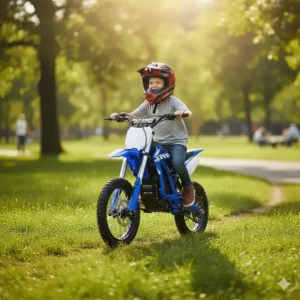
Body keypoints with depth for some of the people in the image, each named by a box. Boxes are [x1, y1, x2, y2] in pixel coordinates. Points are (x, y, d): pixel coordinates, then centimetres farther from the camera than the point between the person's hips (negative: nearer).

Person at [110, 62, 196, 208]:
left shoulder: (173, 101, -8)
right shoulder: (148, 103, 8)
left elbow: (189, 112, -23)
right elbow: (133, 115, 9)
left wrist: (182, 113, -46)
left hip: (176, 141, -5)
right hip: (158, 142, 5)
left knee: (177, 162, -32)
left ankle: (188, 188, -6)